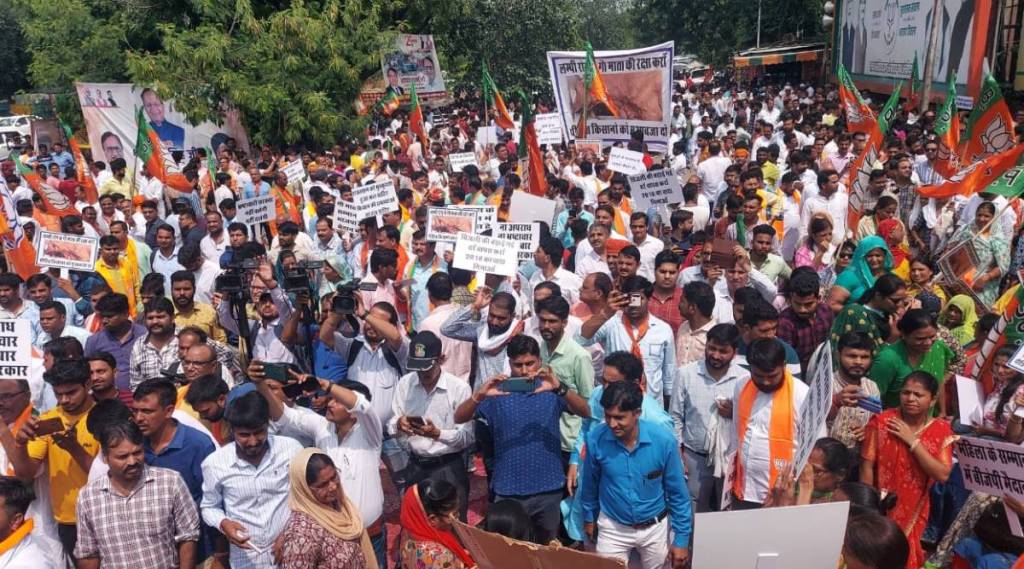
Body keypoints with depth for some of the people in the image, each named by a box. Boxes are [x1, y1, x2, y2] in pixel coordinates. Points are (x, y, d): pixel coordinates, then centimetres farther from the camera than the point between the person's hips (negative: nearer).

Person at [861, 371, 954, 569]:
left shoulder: (942, 430, -4)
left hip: (913, 512, 2)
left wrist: (912, 441, -19)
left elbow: (943, 475, -16)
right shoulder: (881, 421, -10)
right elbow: (867, 466, -9)